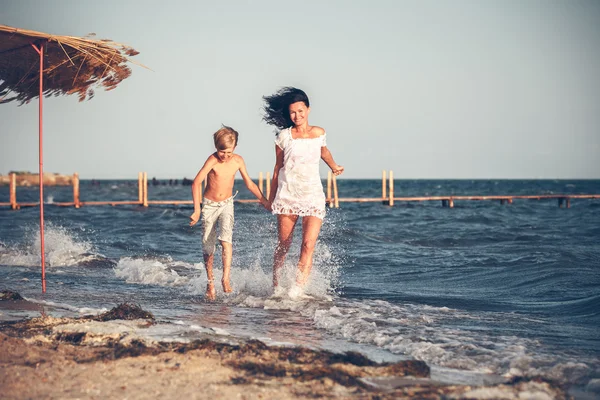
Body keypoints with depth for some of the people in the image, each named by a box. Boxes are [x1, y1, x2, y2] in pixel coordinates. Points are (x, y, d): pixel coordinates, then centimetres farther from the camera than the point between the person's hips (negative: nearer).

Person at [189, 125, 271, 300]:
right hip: (209, 205, -1)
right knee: (208, 246, 3)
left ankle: (226, 278, -23)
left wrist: (264, 201, 10)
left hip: (227, 204, 2)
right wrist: (197, 210, -28)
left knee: (226, 238, -22)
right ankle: (210, 282, 19)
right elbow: (196, 183, -23)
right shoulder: (213, 160, -19)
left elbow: (249, 183, 7)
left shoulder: (238, 161, -6)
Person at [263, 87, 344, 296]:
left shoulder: (319, 133, 5)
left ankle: (298, 289, -18)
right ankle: (275, 287, 22)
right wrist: (271, 196, 13)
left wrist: (334, 166, 20)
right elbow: (278, 167, 9)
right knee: (283, 245, 4)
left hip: (313, 195, 1)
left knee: (309, 244, -16)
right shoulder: (284, 136, 0)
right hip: (287, 195, -1)